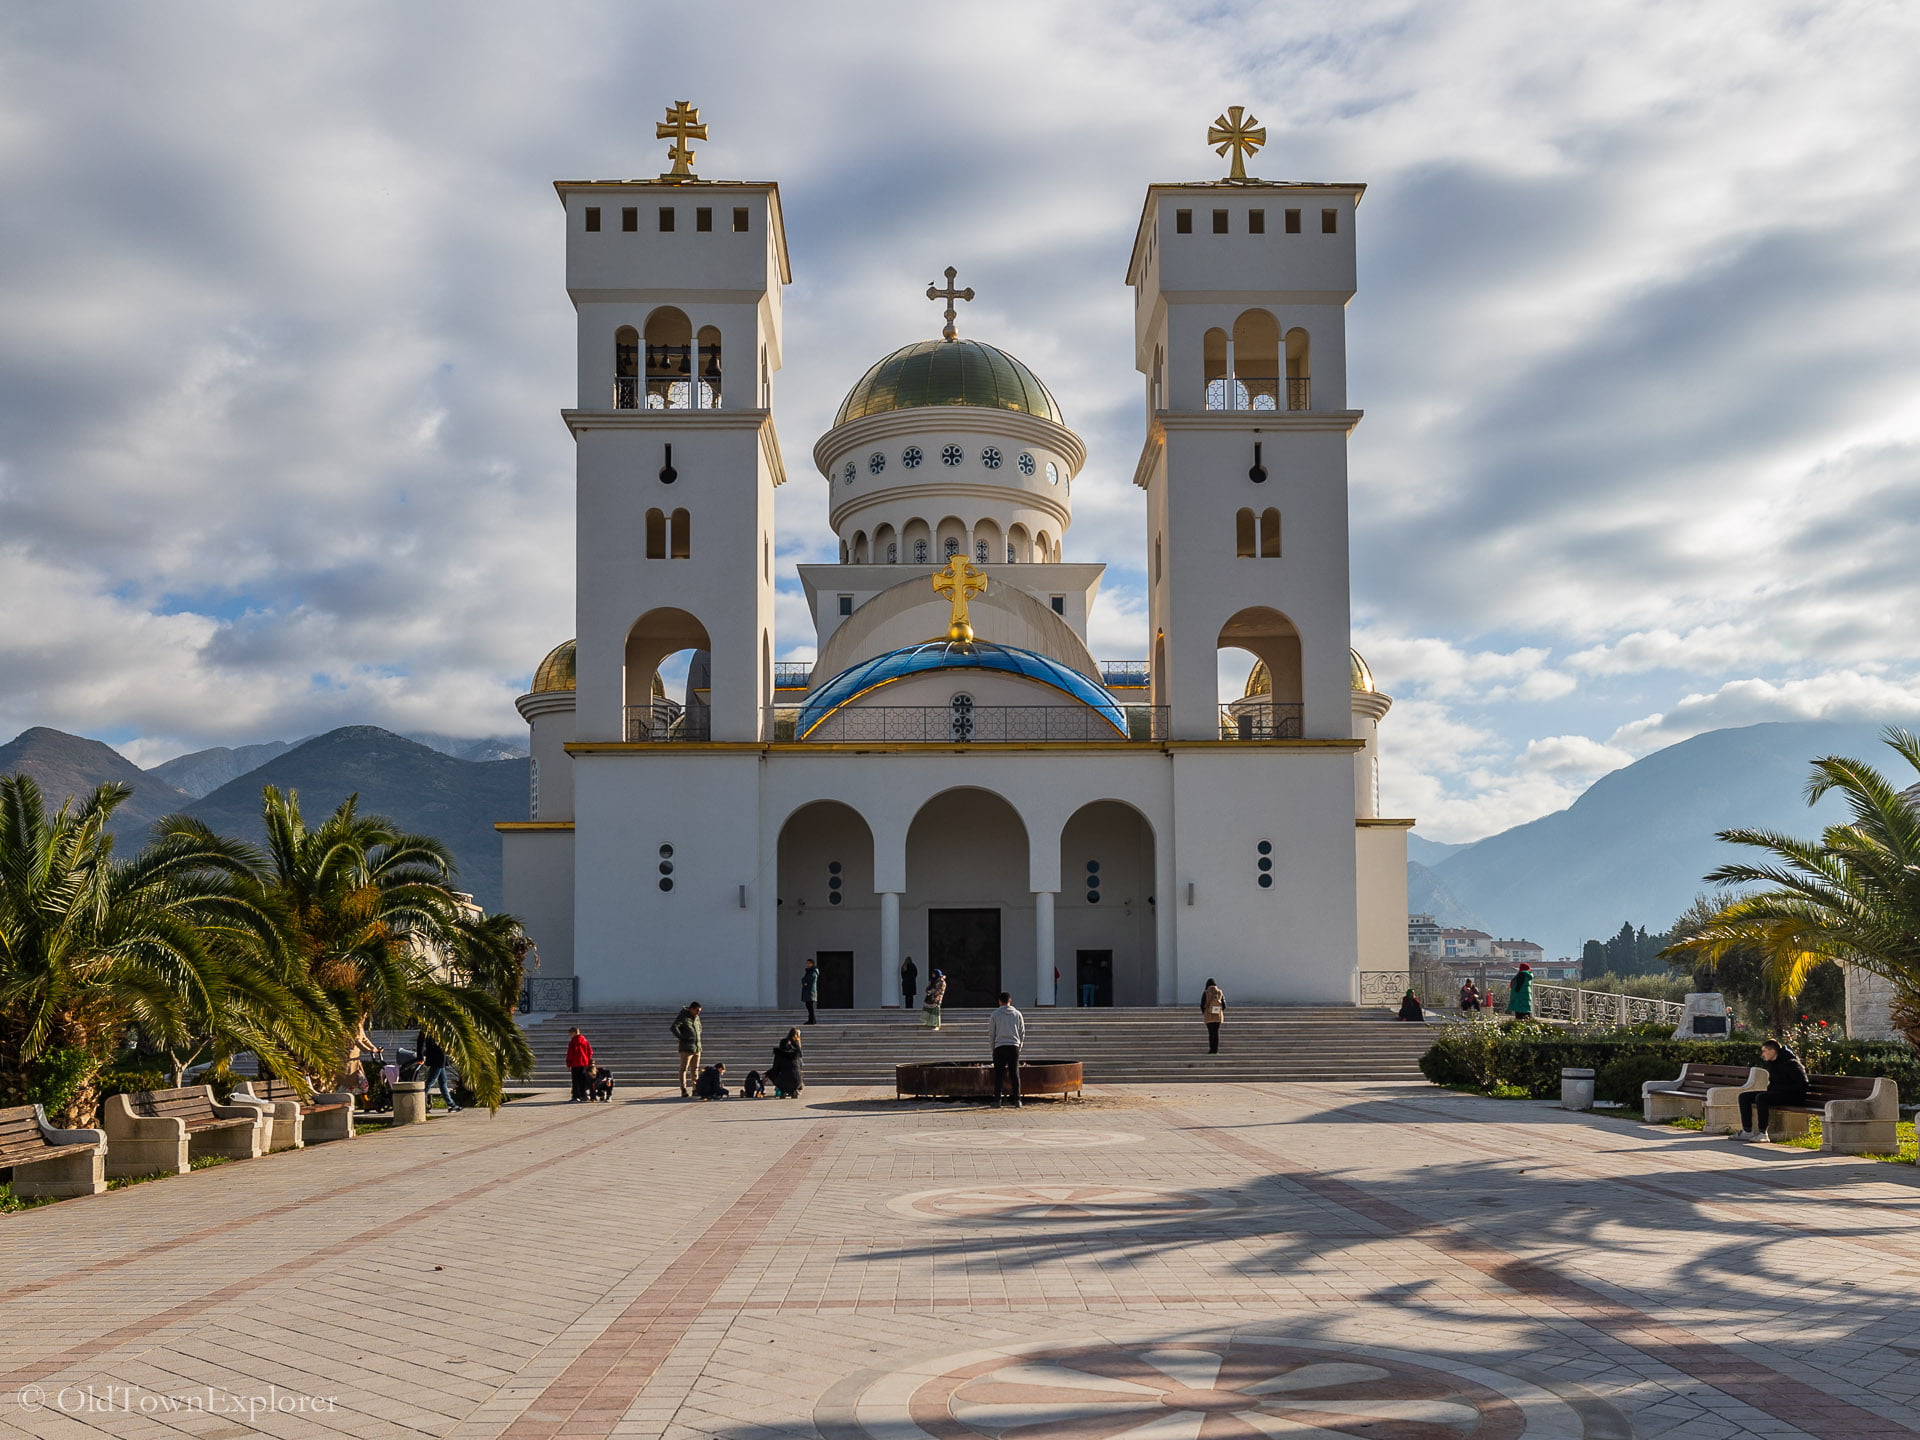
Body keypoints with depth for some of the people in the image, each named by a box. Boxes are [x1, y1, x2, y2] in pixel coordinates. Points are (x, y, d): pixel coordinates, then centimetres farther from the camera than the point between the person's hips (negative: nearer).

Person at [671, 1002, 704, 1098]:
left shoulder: (697, 1018, 15)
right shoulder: (683, 1017, -8)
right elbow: (674, 1027, -20)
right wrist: (682, 1038, -17)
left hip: (697, 1048, 8)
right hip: (686, 1048, -8)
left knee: (695, 1069, 10)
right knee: (684, 1069, -8)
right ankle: (683, 1091, -10)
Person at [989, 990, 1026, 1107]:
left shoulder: (995, 1015, 2)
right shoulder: (1017, 1014, 7)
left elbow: (991, 1034, 3)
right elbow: (1022, 1033, 9)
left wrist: (993, 1048, 13)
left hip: (999, 1047, -2)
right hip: (1014, 1046, 2)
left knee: (998, 1075, 1)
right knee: (1015, 1074, 4)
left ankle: (997, 1101, -1)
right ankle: (1017, 1100, 0)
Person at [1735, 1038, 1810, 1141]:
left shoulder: (1789, 1063, -15)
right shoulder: (1770, 1063, 13)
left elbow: (1802, 1084, -20)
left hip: (1791, 1096, -10)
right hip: (1775, 1092, 10)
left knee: (1761, 1097, -34)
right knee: (1744, 1096, 1)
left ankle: (1762, 1133, -28)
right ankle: (1747, 1131, -1)